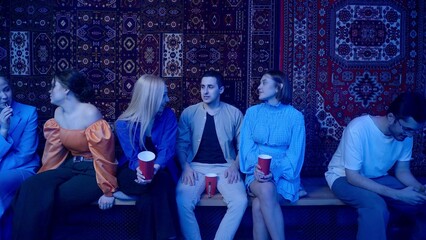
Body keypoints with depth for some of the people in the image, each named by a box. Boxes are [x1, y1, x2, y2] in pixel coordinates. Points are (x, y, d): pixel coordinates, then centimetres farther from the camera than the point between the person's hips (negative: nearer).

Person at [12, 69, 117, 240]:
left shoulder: (90, 113, -17)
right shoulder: (58, 113, 7)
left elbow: (103, 155, -16)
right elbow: (55, 151, 12)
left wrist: (107, 189, -14)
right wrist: (44, 175, 6)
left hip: (93, 171, -7)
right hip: (71, 166, 7)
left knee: (46, 200, -24)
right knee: (30, 189, -18)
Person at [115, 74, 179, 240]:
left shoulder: (168, 116, -3)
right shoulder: (123, 123, -6)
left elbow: (167, 149, -13)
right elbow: (133, 156, -14)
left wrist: (155, 168, -35)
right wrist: (141, 170, -39)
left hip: (160, 171, 1)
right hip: (133, 172, -1)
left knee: (148, 198, -33)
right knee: (159, 184, -34)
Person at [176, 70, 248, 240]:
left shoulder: (234, 114, 5)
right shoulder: (189, 113, 5)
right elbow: (181, 144, 5)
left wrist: (235, 166, -10)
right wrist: (186, 167, -11)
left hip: (225, 167, 0)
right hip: (196, 167, 0)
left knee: (240, 202, -27)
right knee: (181, 201, -28)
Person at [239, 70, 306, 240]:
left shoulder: (295, 116, 0)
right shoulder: (252, 112, 7)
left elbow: (295, 153, -6)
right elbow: (246, 146, 0)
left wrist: (275, 171, -22)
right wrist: (256, 168, -20)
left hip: (284, 175, -1)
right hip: (256, 173, 2)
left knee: (258, 205, -31)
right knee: (266, 190, -34)